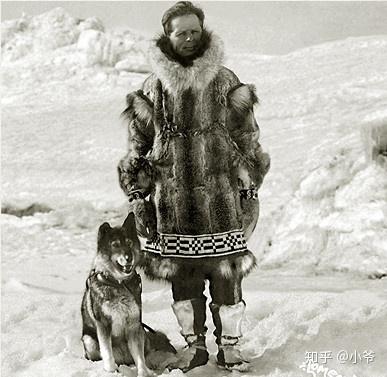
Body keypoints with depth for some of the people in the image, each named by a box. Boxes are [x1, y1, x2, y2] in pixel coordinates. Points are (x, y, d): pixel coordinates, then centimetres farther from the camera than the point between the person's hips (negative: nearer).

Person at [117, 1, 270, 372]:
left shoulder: (225, 82, 4)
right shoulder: (153, 87, 7)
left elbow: (246, 140, 7)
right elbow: (138, 145, 10)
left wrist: (250, 190, 5)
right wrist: (138, 195, 7)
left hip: (220, 194, -1)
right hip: (172, 200, 1)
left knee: (226, 272, 2)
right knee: (182, 276, 7)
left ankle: (230, 346, 15)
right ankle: (194, 344, 21)